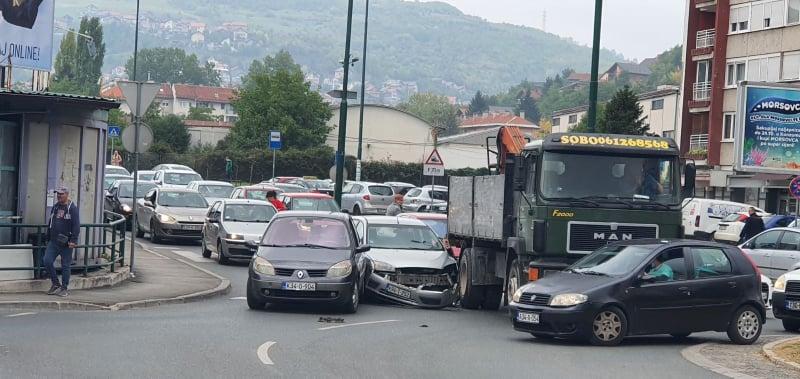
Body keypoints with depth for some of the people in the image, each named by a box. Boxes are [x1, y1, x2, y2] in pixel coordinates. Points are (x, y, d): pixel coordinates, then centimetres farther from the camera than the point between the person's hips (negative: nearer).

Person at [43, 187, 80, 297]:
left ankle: (64, 288, 12)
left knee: (65, 266, 2)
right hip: (53, 242, 6)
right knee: (47, 261, -5)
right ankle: (55, 284, 11)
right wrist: (48, 239, 19)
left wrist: (73, 241, -19)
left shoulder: (72, 209, -8)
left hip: (66, 243, -6)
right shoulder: (55, 207, 13)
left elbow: (76, 226, -13)